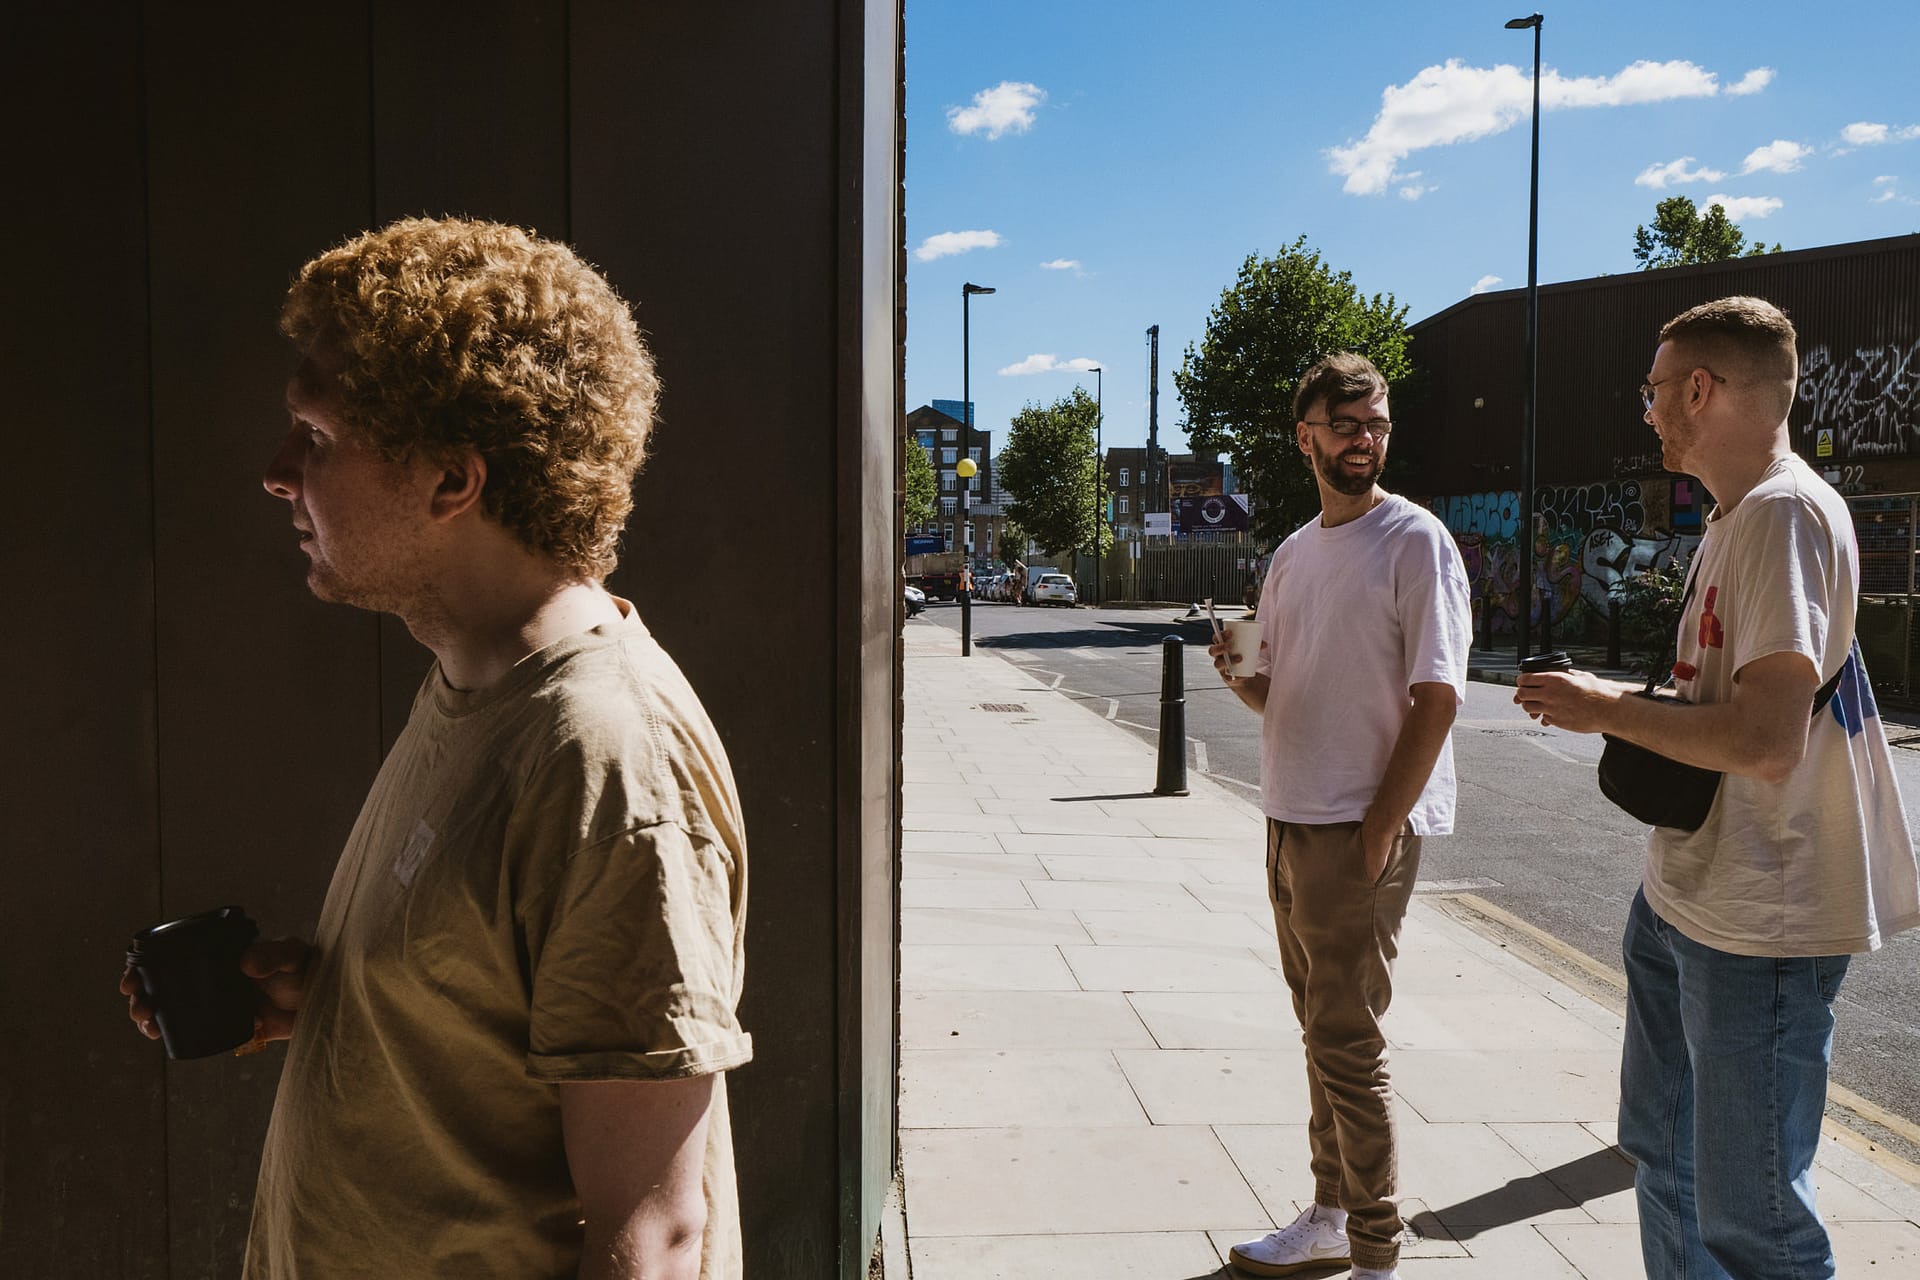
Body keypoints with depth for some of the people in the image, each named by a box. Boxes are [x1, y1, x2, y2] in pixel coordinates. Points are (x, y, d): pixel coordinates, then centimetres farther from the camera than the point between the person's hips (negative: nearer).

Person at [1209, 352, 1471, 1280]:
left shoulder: (1415, 541, -8)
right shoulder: (1293, 554, 14)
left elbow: (1438, 697, -13)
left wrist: (1378, 828, -17)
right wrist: (1235, 674, -4)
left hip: (1362, 830, -7)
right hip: (1290, 823, 7)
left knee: (1346, 1045, -4)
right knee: (1323, 1034, 15)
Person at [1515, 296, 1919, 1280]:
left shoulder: (1785, 514, -19)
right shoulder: (1734, 516, 13)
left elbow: (1768, 740, -27)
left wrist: (1606, 710, -16)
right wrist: (1622, 705, 9)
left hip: (1758, 922, -10)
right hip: (1681, 897, 10)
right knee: (1665, 1154, 23)